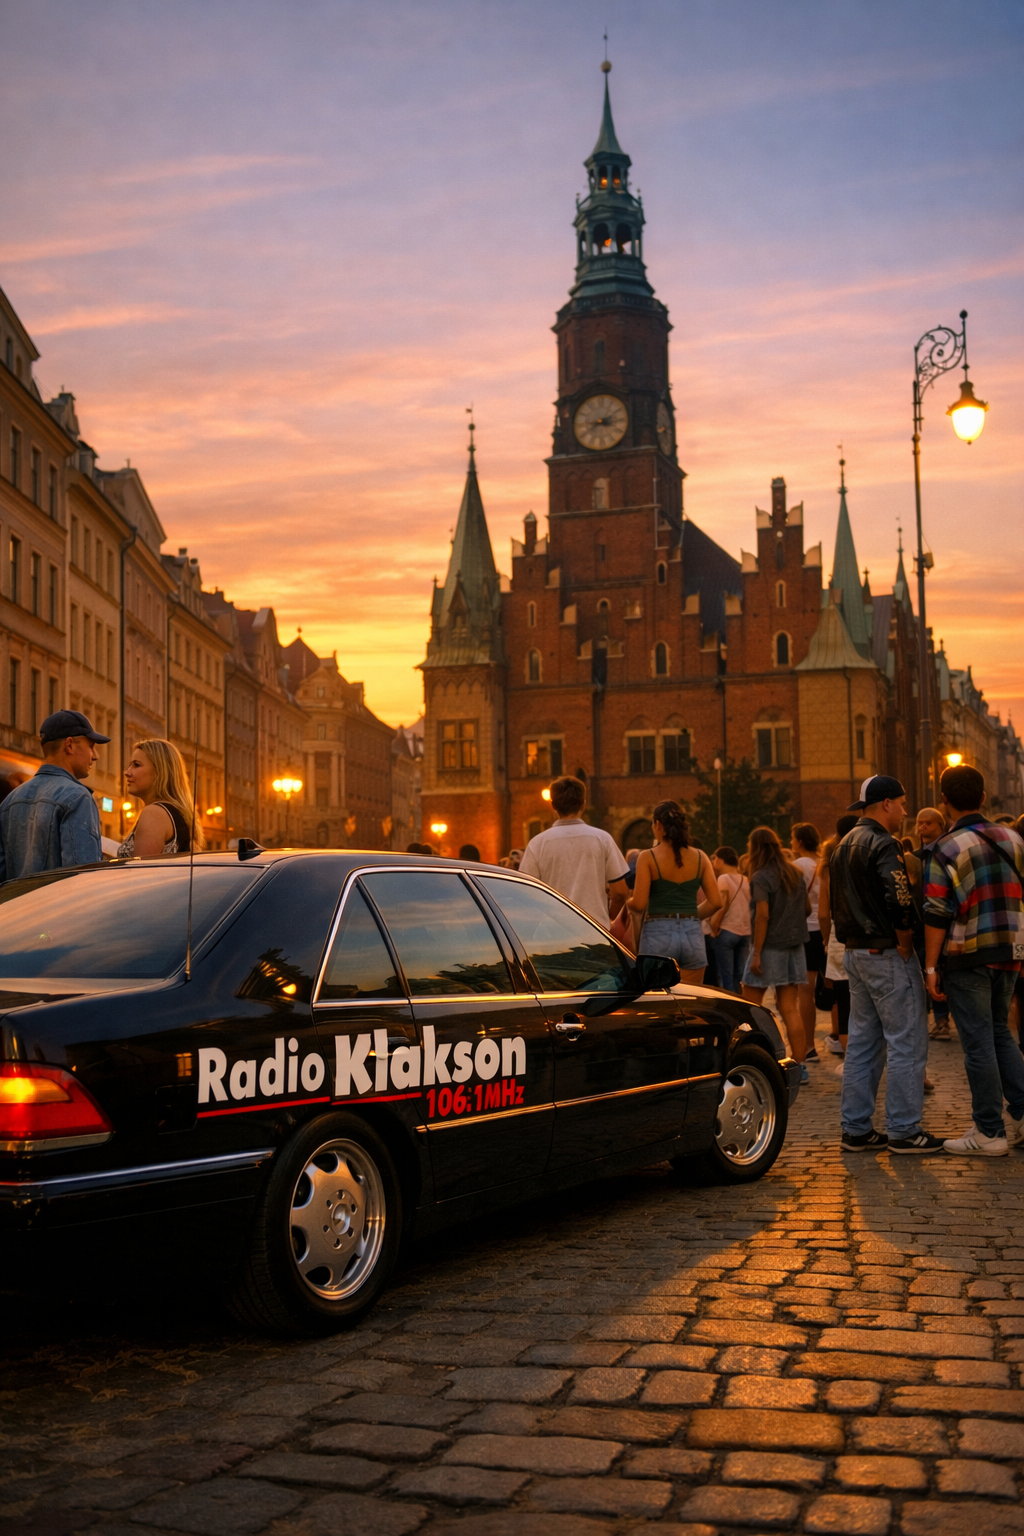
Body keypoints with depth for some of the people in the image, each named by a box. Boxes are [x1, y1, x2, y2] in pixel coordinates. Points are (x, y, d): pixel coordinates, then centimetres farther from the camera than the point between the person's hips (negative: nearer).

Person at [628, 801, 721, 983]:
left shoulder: (648, 857, -5)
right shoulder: (700, 857, 5)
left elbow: (638, 904, -11)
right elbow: (715, 902, 2)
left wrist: (627, 902, 11)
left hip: (658, 935, -3)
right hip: (693, 935, 3)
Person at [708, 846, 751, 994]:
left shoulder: (724, 878, -7)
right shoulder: (746, 880, 12)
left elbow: (723, 905, -16)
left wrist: (714, 924, -8)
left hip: (727, 931, -6)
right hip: (745, 932, 6)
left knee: (726, 976, -2)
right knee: (739, 975, 10)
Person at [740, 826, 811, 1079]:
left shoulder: (760, 878, -12)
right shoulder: (795, 874, 8)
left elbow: (762, 915, -18)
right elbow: (807, 907, 15)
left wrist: (756, 953, -16)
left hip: (771, 945, -6)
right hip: (794, 944, 6)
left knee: (749, 1008, 4)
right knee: (790, 1009, 6)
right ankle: (799, 1066, 3)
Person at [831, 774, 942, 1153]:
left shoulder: (844, 846, 15)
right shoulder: (883, 845, -15)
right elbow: (900, 902, -25)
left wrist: (852, 941, 16)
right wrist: (905, 944, -13)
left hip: (854, 952, 10)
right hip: (887, 953, -10)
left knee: (863, 1043, 12)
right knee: (906, 1043, -2)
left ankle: (856, 1129, 15)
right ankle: (903, 1130, 1)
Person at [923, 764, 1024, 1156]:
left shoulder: (946, 848, -10)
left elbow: (936, 914, -14)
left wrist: (931, 966, -9)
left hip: (967, 958, -6)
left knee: (978, 1042, 0)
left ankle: (989, 1132, 4)